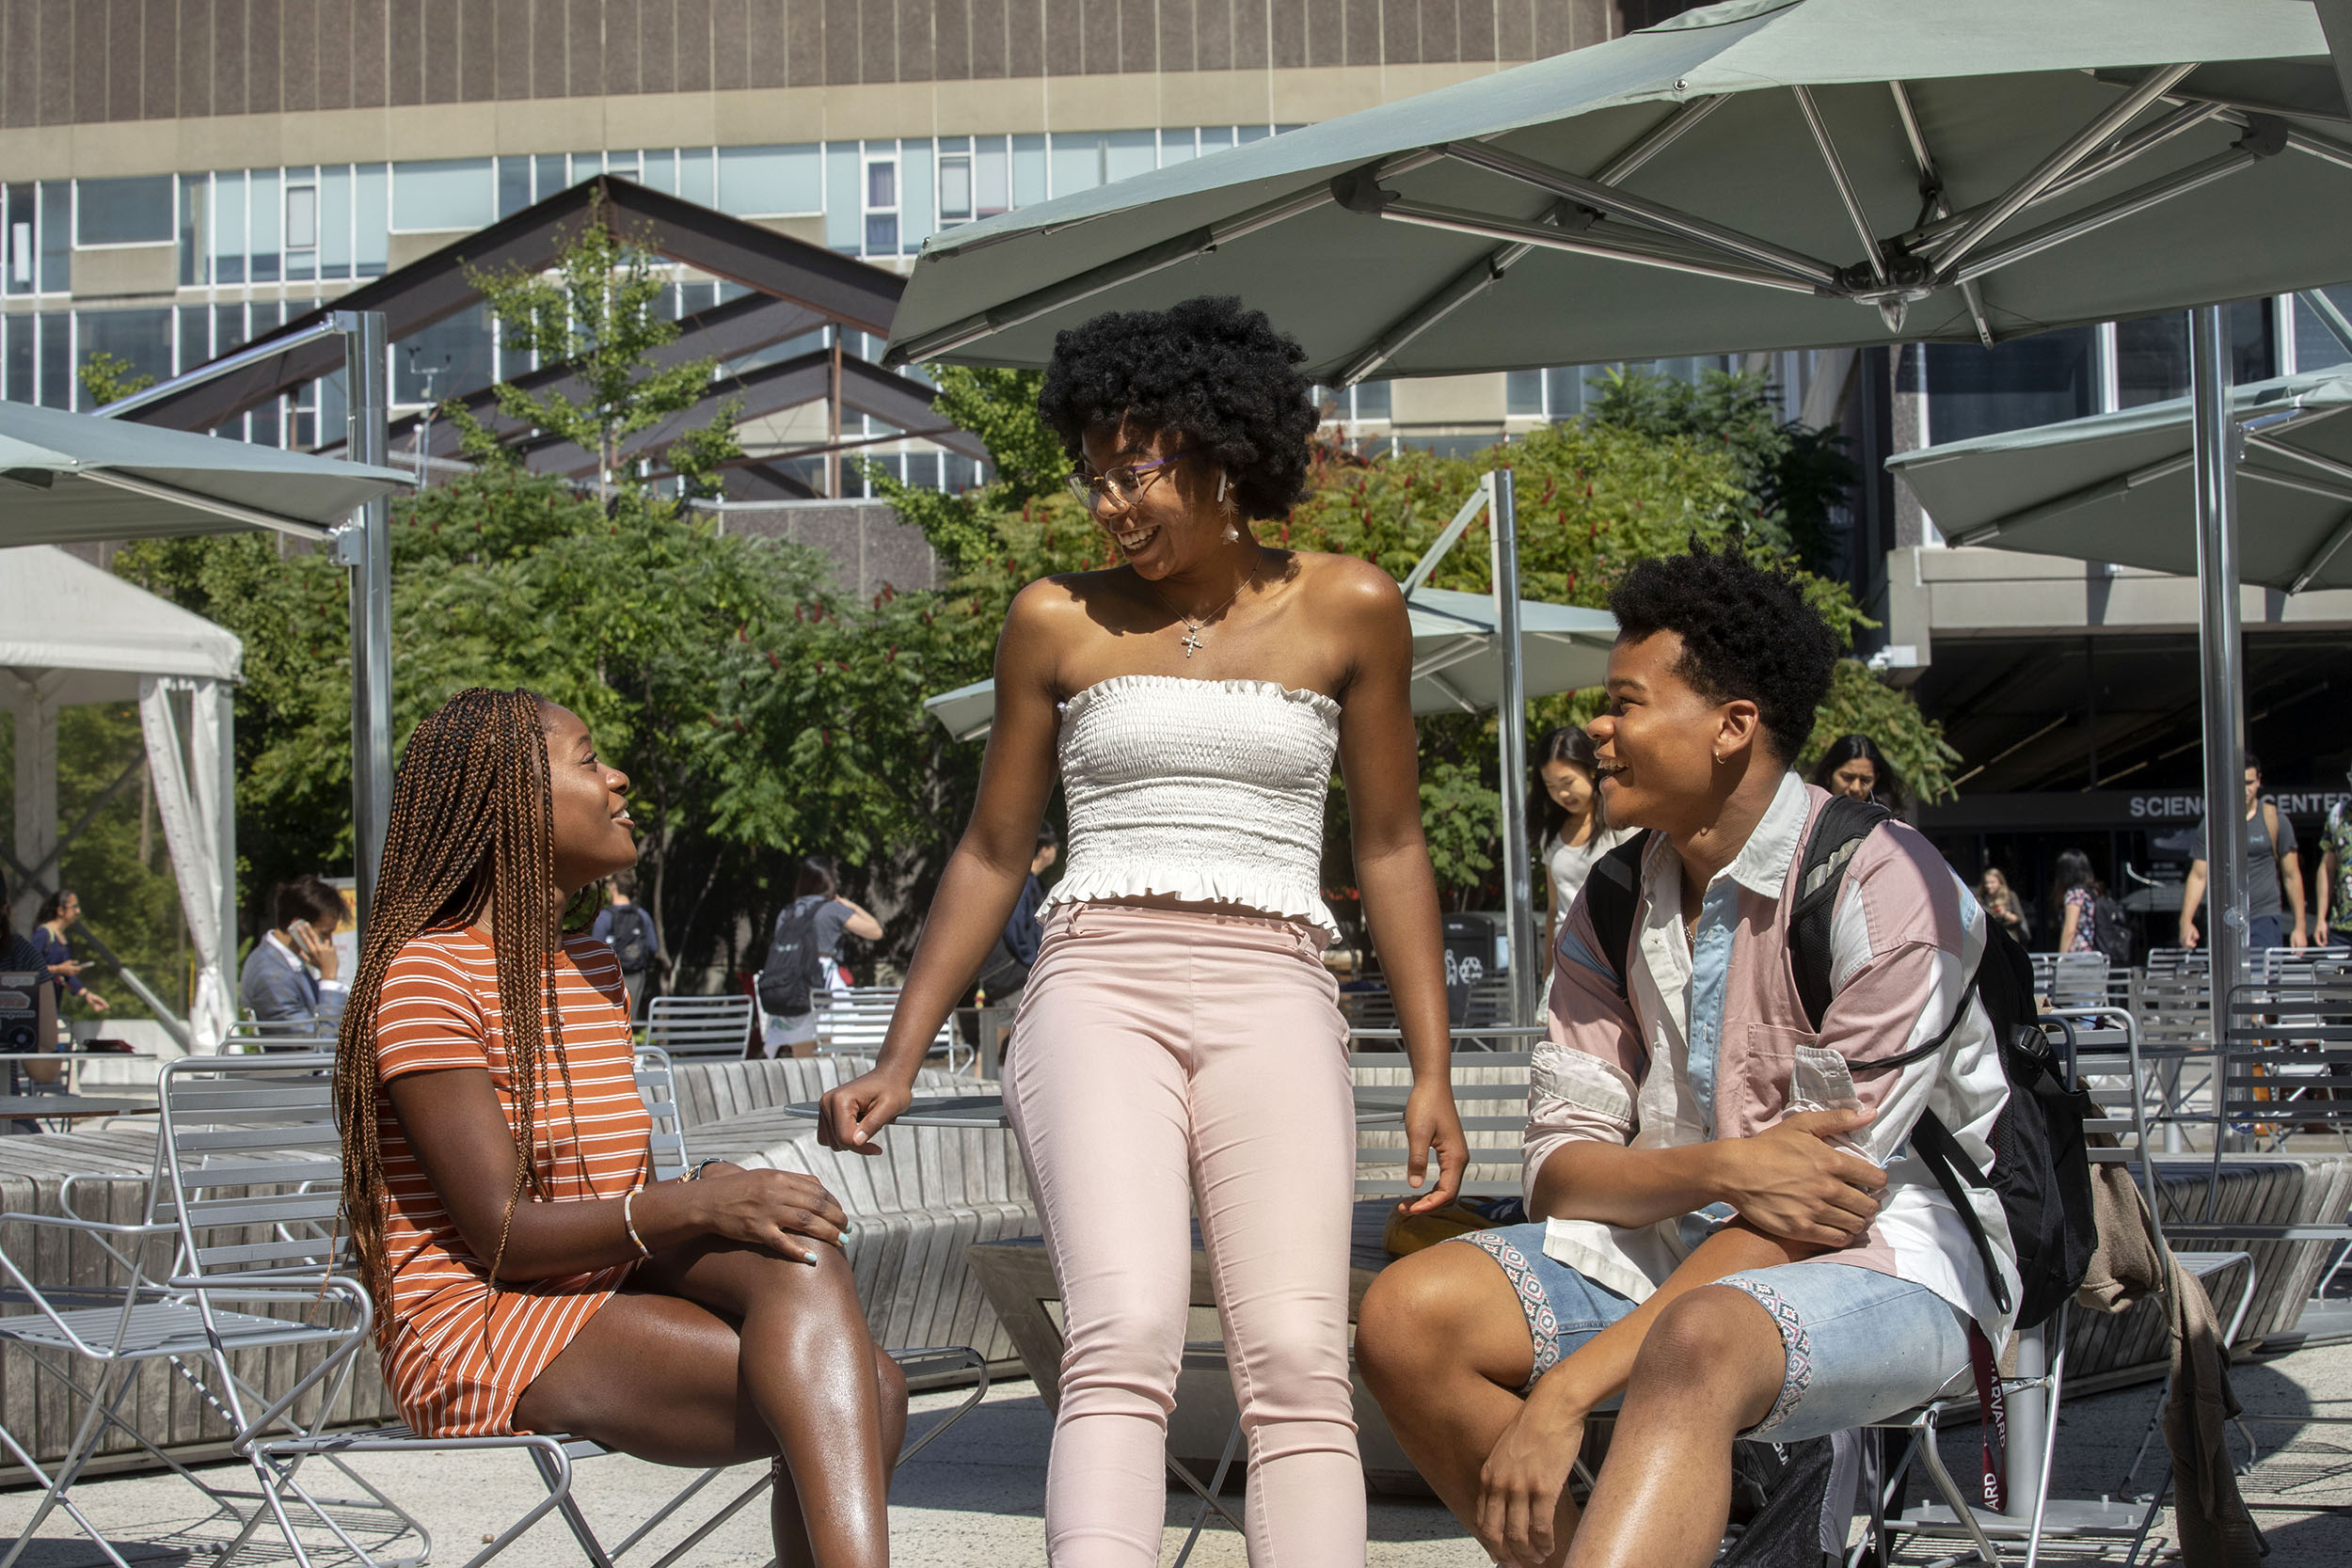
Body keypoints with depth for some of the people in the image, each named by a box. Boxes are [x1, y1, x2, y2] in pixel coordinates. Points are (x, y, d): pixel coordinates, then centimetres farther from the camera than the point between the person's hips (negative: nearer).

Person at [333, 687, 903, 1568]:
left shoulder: (592, 969, 19)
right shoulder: (426, 974, -10)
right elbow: (502, 1234, -17)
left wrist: (719, 1198, -8)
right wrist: (698, 1206, -28)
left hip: (606, 1294, 8)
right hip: (475, 1333, -8)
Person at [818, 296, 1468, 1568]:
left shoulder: (1348, 610, 10)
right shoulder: (1059, 621, 10)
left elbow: (1389, 848, 15)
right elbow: (992, 854, 16)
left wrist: (1430, 1072, 9)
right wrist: (900, 1061, 12)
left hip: (1274, 997, 1)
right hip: (1098, 985, 0)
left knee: (1297, 1360, -15)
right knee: (1123, 1339, -22)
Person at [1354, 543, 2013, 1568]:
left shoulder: (1882, 885, -15)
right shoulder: (1613, 907, 6)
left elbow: (1822, 1193, -18)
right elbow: (1560, 1172, 1)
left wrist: (1565, 1394, -23)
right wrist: (1719, 1168, -24)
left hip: (1886, 1261, -6)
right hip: (1684, 1243, 7)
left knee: (1696, 1342, -39)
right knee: (1409, 1313, -16)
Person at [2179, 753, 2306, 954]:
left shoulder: (2274, 819, 2)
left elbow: (2291, 876, 5)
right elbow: (2198, 876, 5)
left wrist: (2299, 927, 2)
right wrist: (2186, 921, -8)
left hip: (2264, 921, -2)